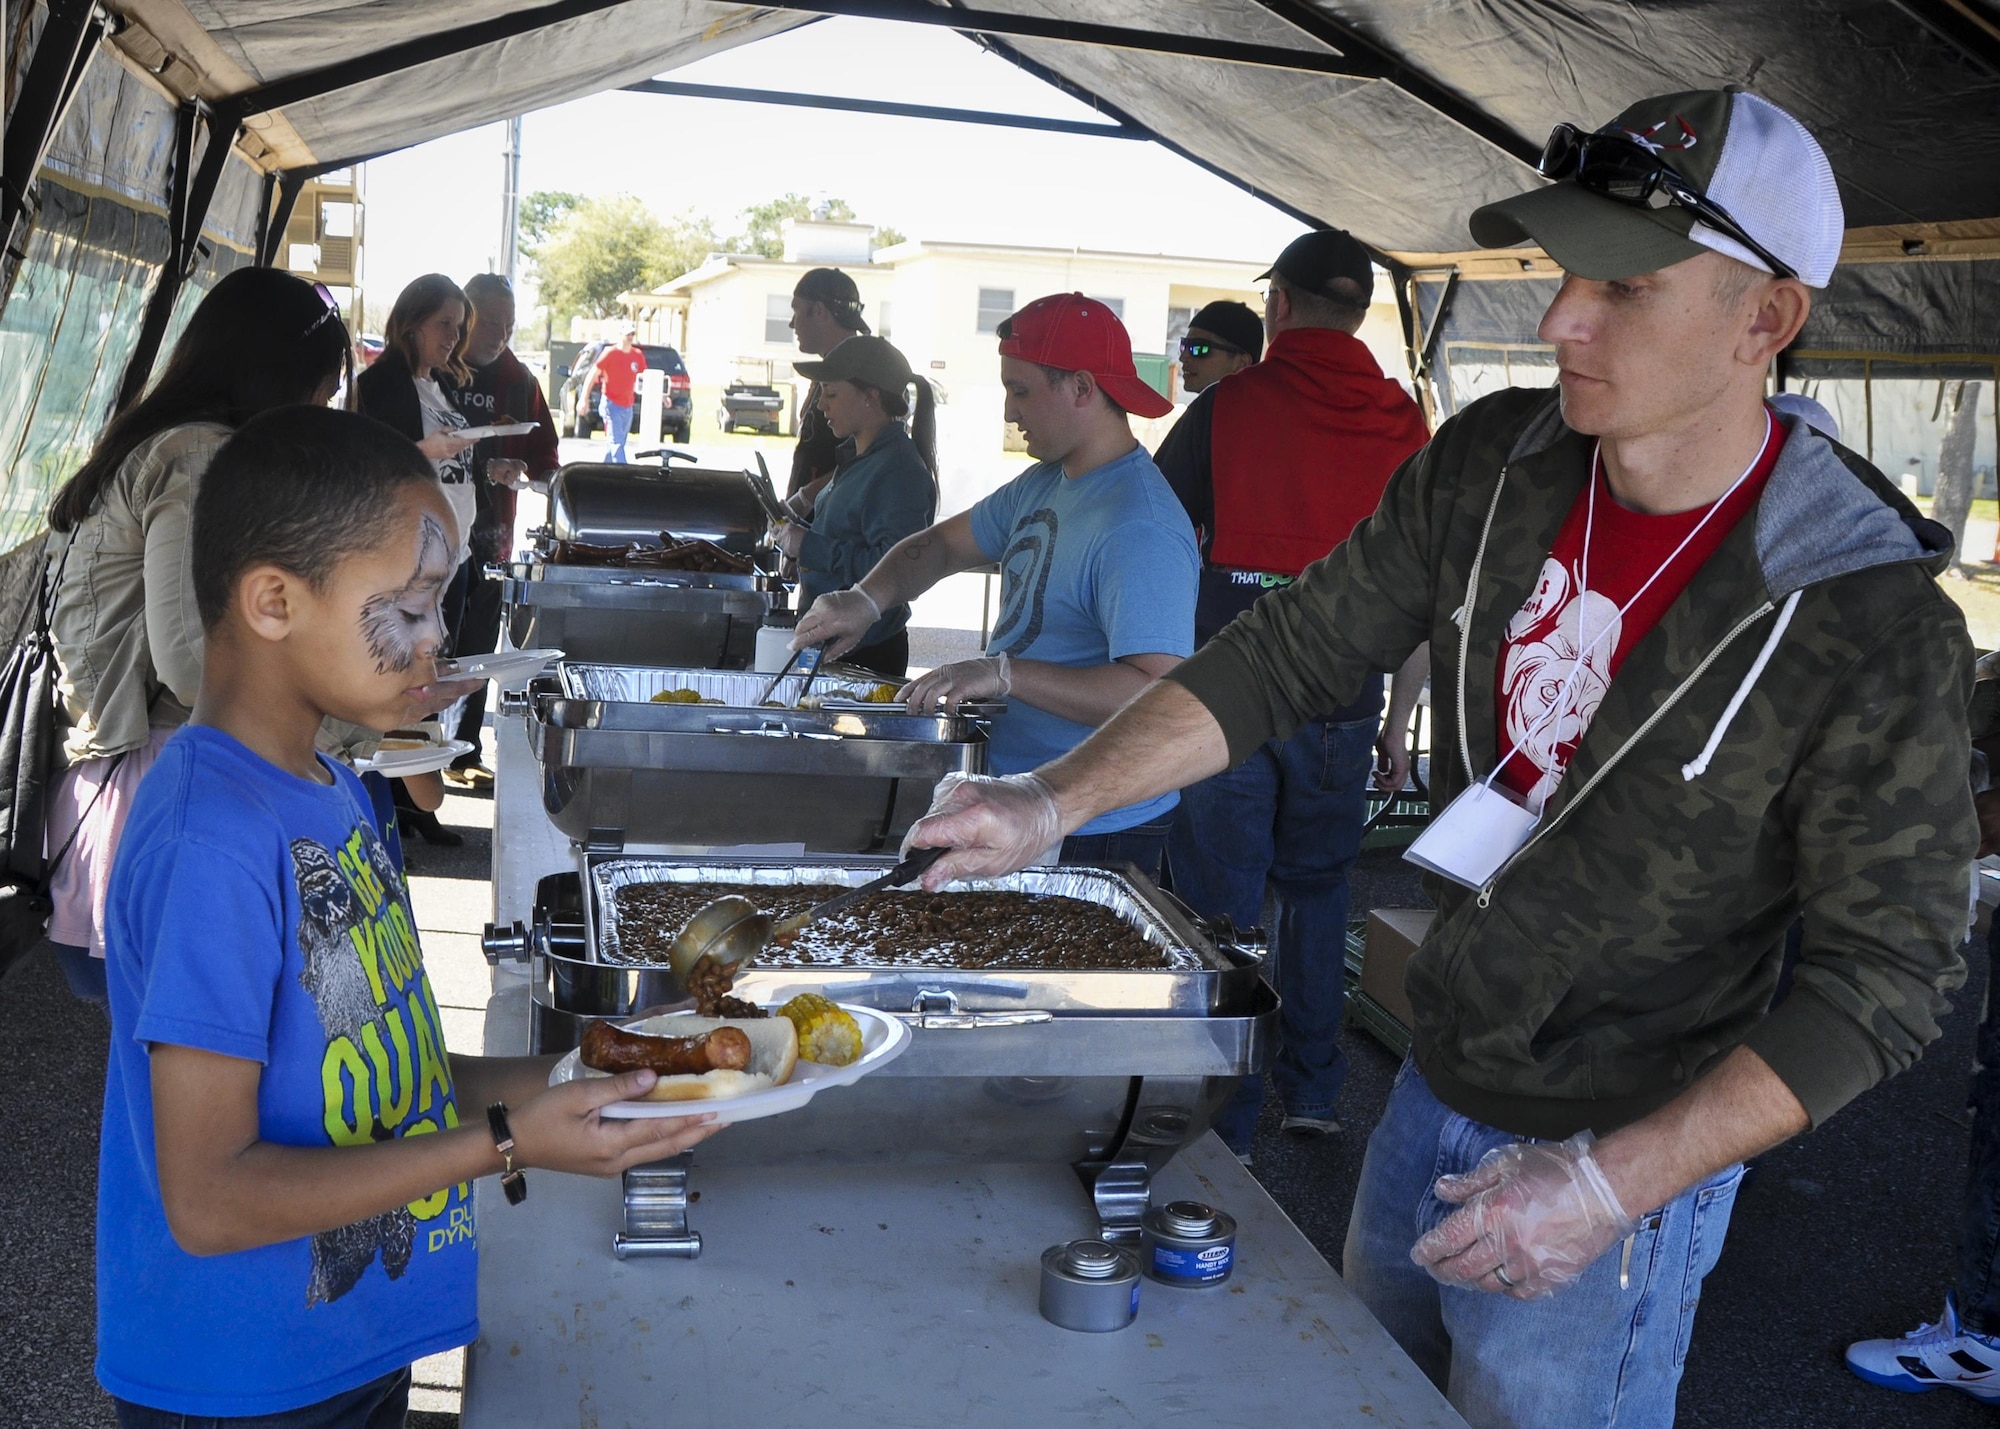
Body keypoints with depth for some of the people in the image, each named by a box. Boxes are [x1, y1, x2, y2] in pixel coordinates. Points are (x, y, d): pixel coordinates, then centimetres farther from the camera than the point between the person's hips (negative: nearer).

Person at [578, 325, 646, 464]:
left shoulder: (638, 355, 8)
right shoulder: (610, 353, -7)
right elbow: (592, 375, -6)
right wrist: (584, 398, -11)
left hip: (628, 407, 6)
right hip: (612, 404, -6)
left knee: (616, 443, 12)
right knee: (616, 443, -13)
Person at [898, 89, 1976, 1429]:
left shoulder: (1872, 622, -23)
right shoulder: (1489, 466, -8)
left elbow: (1887, 972, -19)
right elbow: (1292, 655, -3)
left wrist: (1617, 1180, -25)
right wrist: (1056, 801, -13)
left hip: (1626, 1167, -6)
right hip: (1431, 1093, 6)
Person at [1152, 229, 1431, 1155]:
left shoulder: (1226, 408, -5)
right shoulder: (1404, 427, 2)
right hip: (1341, 700, 3)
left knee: (1222, 905, 5)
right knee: (1316, 886, 21)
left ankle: (1223, 1129, 11)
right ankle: (1310, 1087, 26)